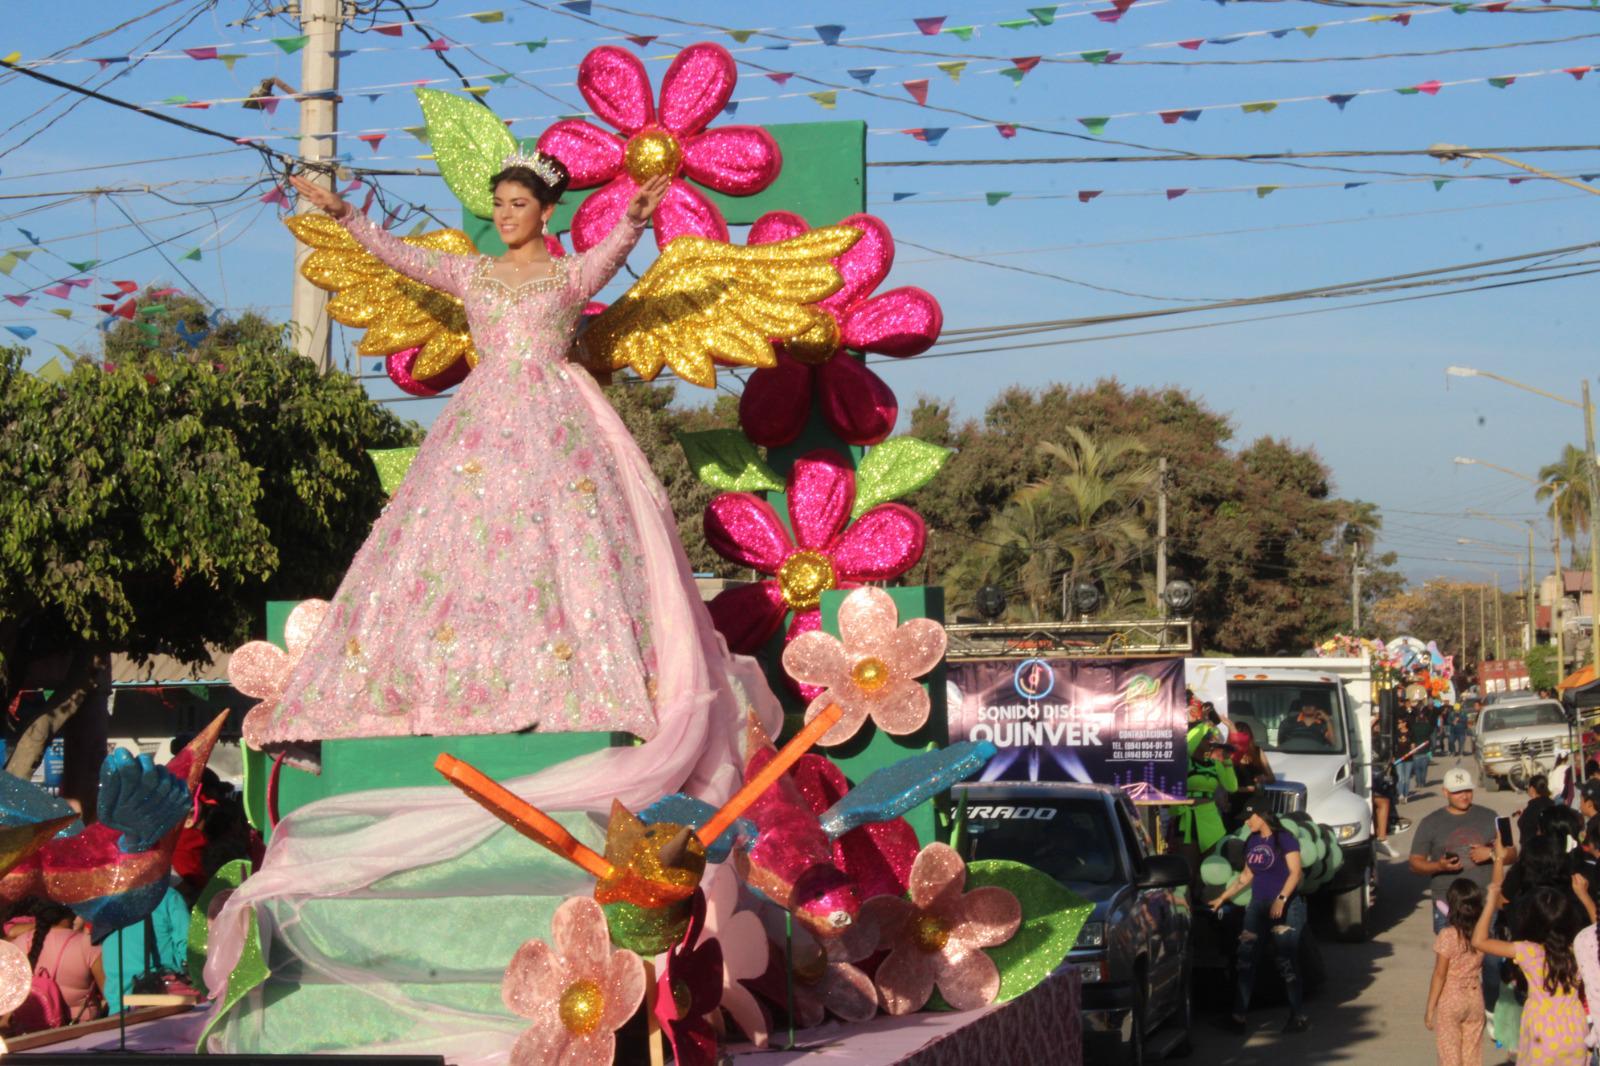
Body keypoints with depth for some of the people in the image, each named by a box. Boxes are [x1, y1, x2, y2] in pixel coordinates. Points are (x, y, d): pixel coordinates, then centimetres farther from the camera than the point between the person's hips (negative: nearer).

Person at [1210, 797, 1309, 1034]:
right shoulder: (1253, 842, 13)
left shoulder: (1284, 839, -7)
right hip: (1258, 906, 7)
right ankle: (1238, 1016, 3)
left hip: (1285, 907, -7)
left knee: (1285, 961, -5)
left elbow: (1295, 873, -13)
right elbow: (1246, 876, 22)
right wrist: (1222, 898, 24)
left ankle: (1298, 1016, 4)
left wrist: (1281, 899, -24)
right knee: (1245, 958, 0)